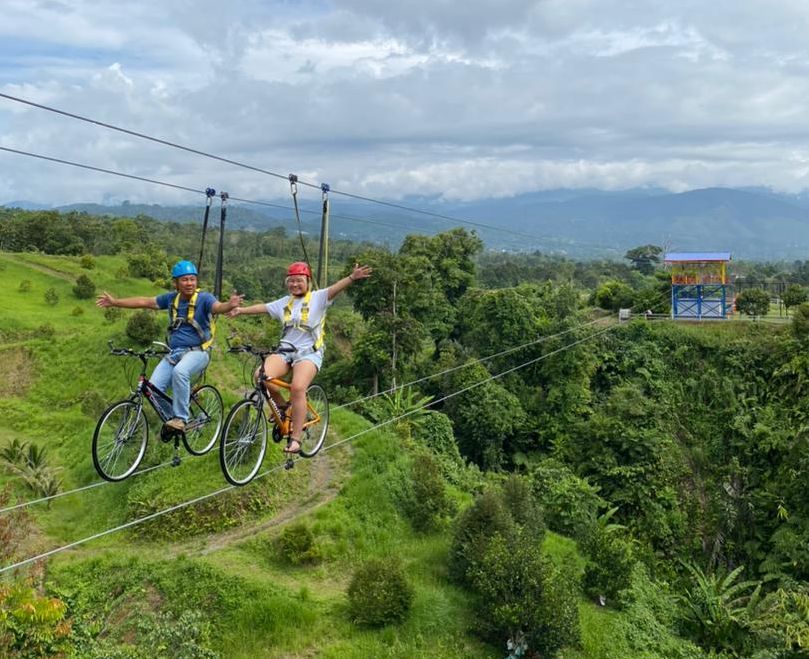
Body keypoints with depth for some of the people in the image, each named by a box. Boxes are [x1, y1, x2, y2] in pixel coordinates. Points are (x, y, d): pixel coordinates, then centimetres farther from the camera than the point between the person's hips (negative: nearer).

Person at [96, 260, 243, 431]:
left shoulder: (204, 298, -10)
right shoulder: (171, 298, 6)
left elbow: (218, 307, -31)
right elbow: (144, 302, 15)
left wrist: (230, 305, -54)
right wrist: (115, 302, 16)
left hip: (197, 351, -5)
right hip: (174, 352, 5)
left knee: (179, 372, -36)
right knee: (154, 387, -13)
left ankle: (180, 419, -23)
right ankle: (169, 418, 13)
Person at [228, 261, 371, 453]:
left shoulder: (317, 298, 1)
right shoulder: (284, 302, 19)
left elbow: (336, 288, -15)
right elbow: (263, 307, 20)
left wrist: (352, 278, -33)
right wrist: (241, 310, 10)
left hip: (309, 352, -5)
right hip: (285, 351, 5)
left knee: (298, 387, -29)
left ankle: (295, 439, -21)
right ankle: (281, 405, 5)